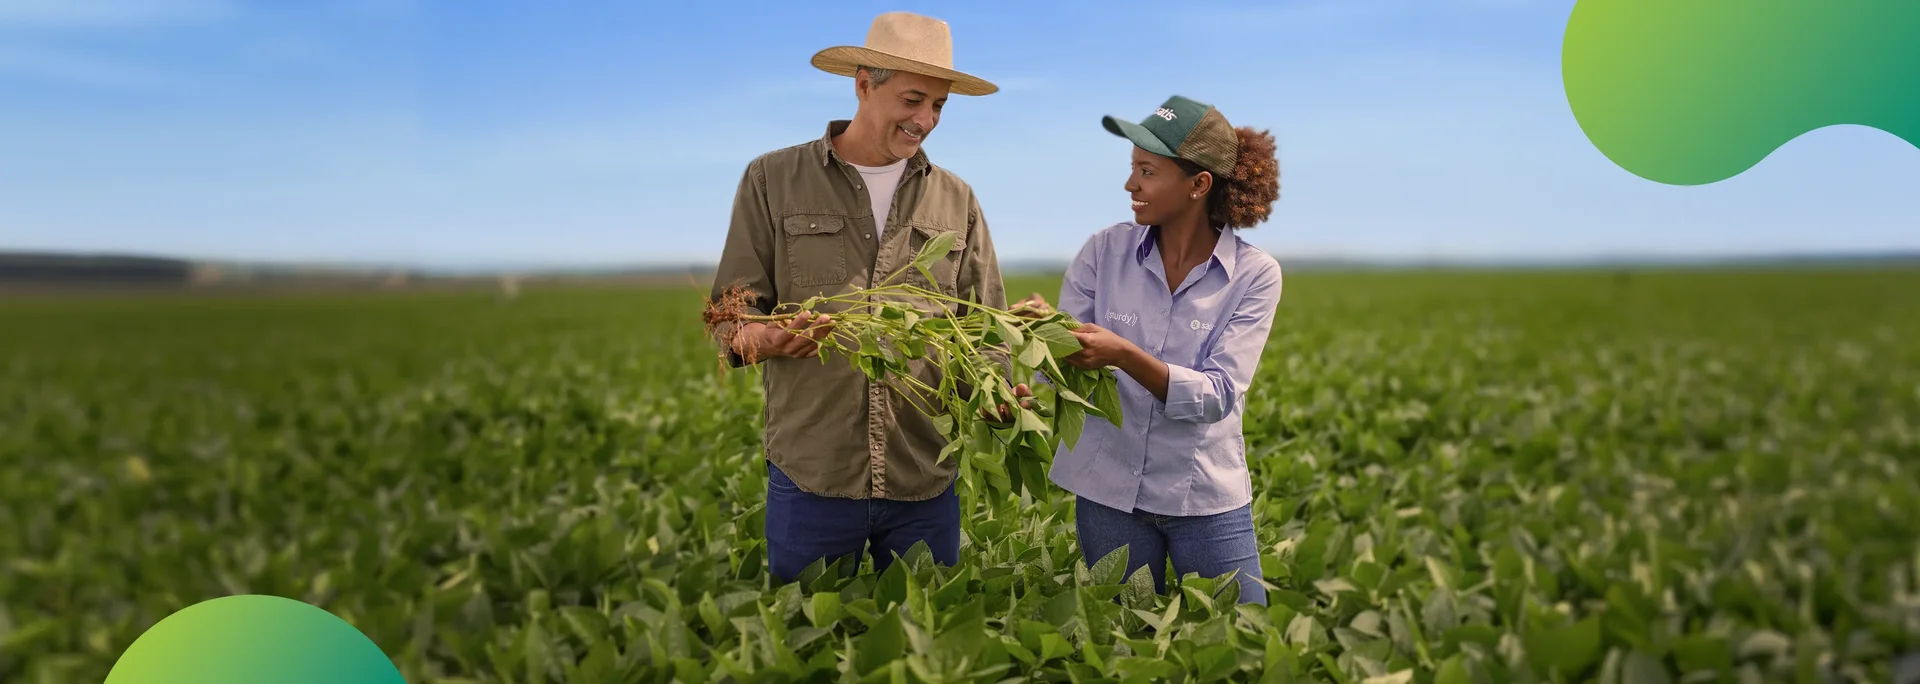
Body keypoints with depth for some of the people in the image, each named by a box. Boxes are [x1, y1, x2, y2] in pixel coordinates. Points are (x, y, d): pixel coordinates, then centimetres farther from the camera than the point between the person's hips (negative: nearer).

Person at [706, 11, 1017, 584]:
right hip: (810, 478, -2)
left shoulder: (956, 200, 11)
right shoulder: (772, 180, 3)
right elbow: (730, 317, 0)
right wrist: (765, 339, -22)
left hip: (925, 484, 2)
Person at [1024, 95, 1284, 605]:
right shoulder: (1106, 250, -5)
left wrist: (1123, 355, -31)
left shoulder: (1255, 274, -9)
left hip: (1207, 499, -1)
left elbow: (1217, 397, -17)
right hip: (1108, 491, 1)